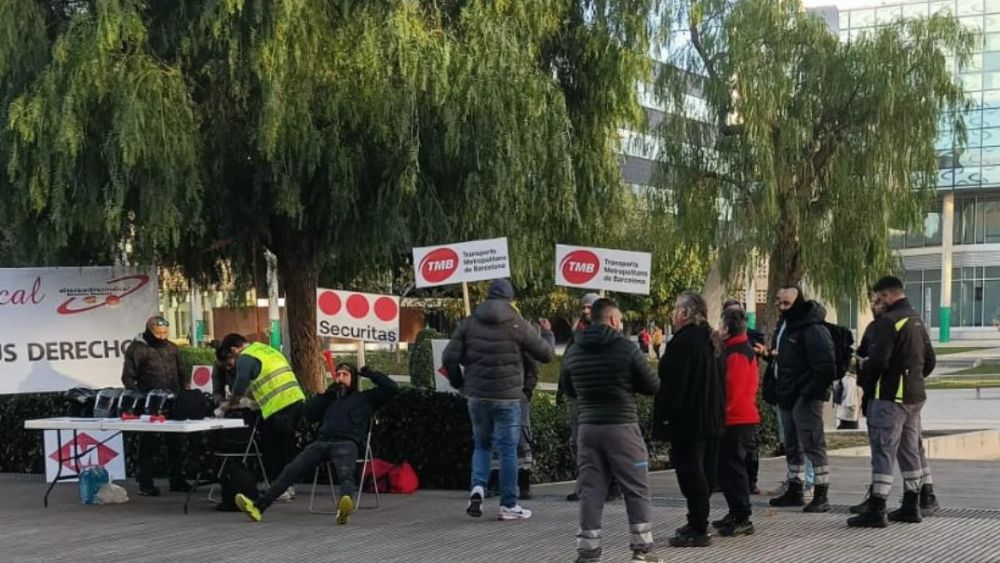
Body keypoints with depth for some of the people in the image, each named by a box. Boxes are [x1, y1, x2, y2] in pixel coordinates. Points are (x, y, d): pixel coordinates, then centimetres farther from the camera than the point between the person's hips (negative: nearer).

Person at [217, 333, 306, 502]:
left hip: (279, 407, -9)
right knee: (286, 447, 18)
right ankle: (287, 487, 25)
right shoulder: (266, 349, 23)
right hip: (297, 399, 9)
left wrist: (230, 404, 12)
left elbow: (239, 389, -6)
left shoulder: (245, 358, -4)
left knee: (273, 449, 2)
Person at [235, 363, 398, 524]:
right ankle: (258, 506, -26)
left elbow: (391, 387, 18)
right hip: (322, 442, 4)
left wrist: (369, 374, 18)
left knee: (345, 472, -38)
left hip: (348, 443, -4)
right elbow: (309, 413, 24)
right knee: (291, 469, -16)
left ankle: (346, 503, -69)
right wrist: (326, 394, 16)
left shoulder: (365, 397, 25)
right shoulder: (330, 398, 37)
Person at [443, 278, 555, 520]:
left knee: (481, 444, 18)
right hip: (507, 397, -3)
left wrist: (459, 383, 14)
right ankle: (509, 505, 8)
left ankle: (478, 487, -3)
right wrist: (548, 333, 21)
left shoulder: (470, 323, 3)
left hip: (477, 396, 3)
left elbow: (449, 357, -1)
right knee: (508, 449, 4)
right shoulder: (518, 325, -5)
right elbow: (547, 354, 1)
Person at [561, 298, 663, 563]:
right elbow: (653, 386, -2)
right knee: (637, 490, 6)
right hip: (622, 427, -4)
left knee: (590, 491, 6)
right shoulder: (626, 348, -8)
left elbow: (569, 390, 19)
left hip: (587, 427, 4)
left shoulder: (573, 352, 5)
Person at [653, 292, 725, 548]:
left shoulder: (683, 341, -17)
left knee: (689, 471, -6)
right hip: (710, 418, 10)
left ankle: (698, 529, -6)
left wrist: (666, 415, -17)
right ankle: (698, 524, 24)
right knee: (704, 471, 15)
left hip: (688, 418, -10)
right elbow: (718, 380, 19)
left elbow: (674, 382, -21)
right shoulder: (709, 340, 13)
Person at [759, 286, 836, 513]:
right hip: (787, 396, 10)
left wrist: (812, 391, -21)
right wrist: (772, 354, 11)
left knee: (813, 445, -7)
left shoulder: (813, 329, -16)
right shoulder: (785, 325, 15)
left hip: (805, 398, -10)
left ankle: (821, 496, -5)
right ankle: (794, 491, 26)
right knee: (792, 447, 16)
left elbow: (826, 367, -21)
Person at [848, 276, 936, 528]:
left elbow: (878, 362, -23)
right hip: (915, 396, 9)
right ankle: (911, 506, 21)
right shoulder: (917, 320, 14)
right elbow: (930, 360, 18)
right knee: (910, 451, 15)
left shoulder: (887, 322, -16)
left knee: (883, 452, -8)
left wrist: (863, 368, -4)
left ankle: (876, 510, -9)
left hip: (890, 396, -9)